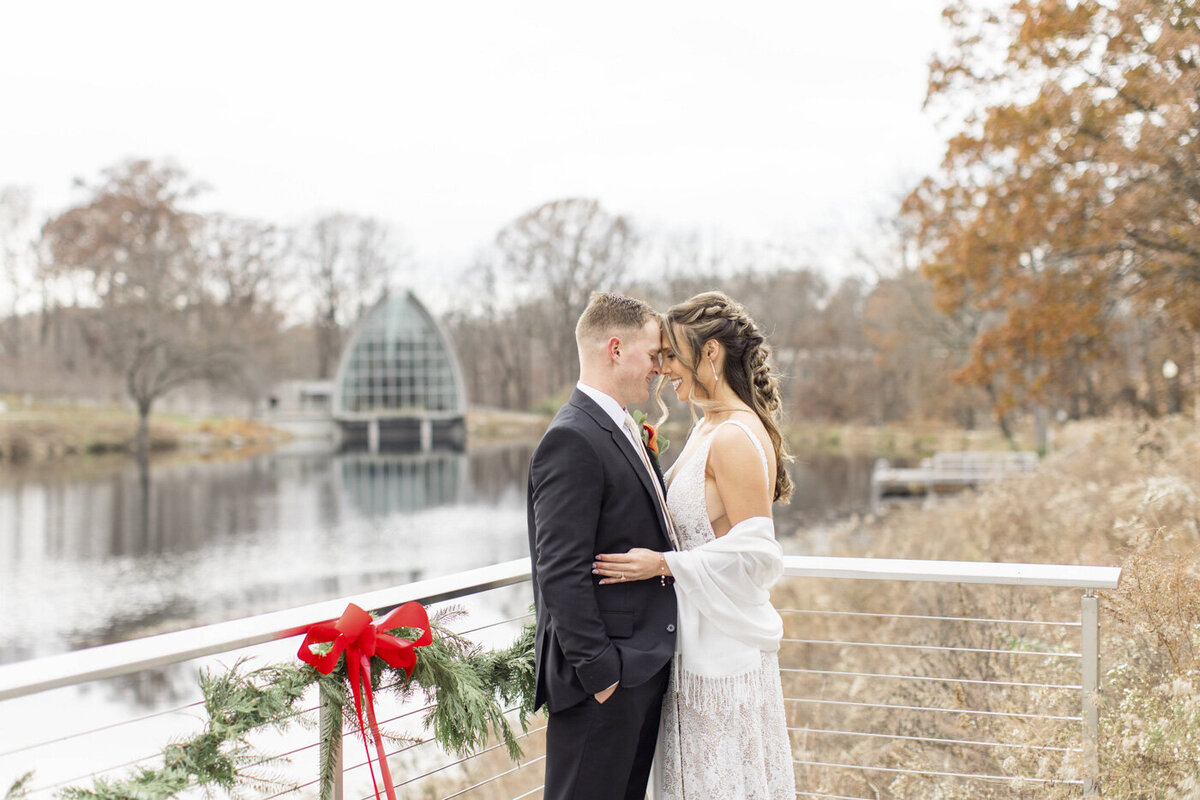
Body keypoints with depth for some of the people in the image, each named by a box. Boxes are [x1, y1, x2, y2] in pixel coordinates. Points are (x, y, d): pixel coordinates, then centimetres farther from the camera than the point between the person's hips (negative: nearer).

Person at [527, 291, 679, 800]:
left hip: (643, 668, 10)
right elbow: (561, 571, -22)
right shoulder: (572, 440, -18)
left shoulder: (620, 432, 15)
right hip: (604, 680, -10)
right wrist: (598, 671, -21)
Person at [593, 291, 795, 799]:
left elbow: (754, 551, -21)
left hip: (726, 649, -9)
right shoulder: (708, 428, 12)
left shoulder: (736, 438, -19)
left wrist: (664, 564, -20)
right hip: (699, 640, 9)